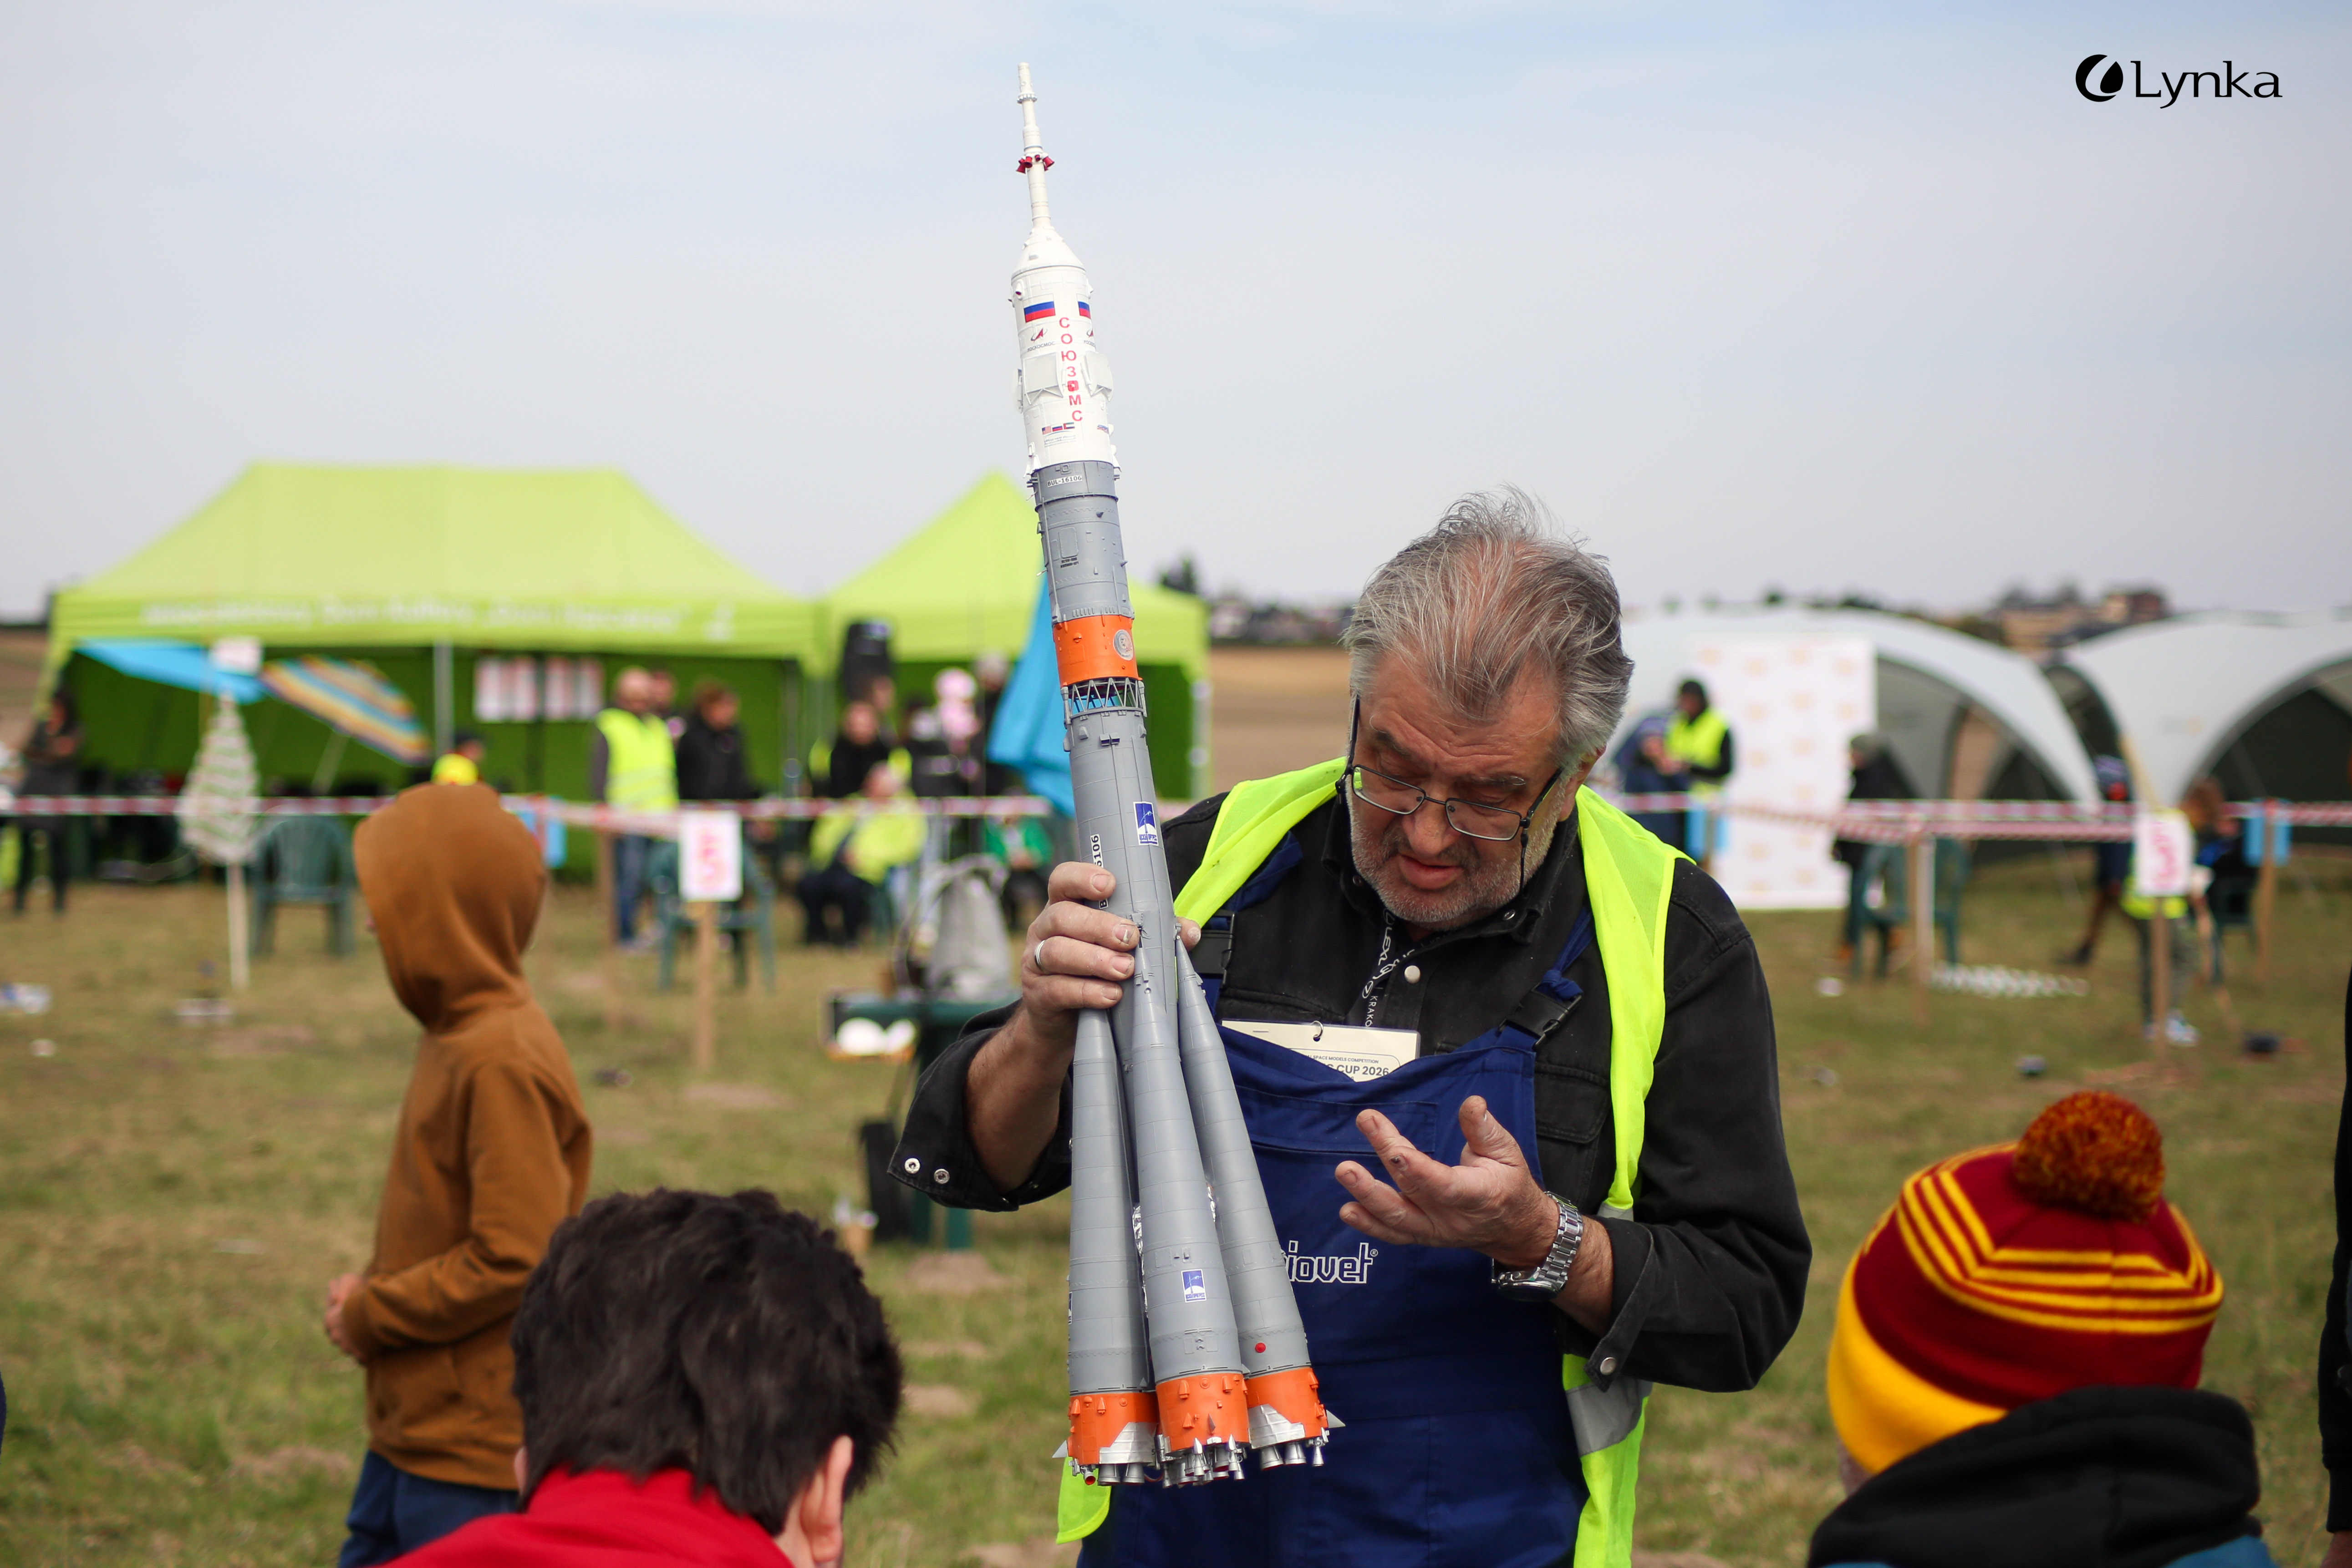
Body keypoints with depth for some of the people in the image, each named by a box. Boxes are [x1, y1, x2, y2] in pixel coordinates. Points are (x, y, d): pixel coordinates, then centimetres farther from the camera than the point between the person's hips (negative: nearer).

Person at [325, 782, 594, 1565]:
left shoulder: (505, 1061, -21)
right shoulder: (460, 1035, 8)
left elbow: (513, 1259, -23)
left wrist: (369, 1316, -12)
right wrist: (370, 1291, 4)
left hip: (473, 1445, -9)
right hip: (414, 1428, 9)